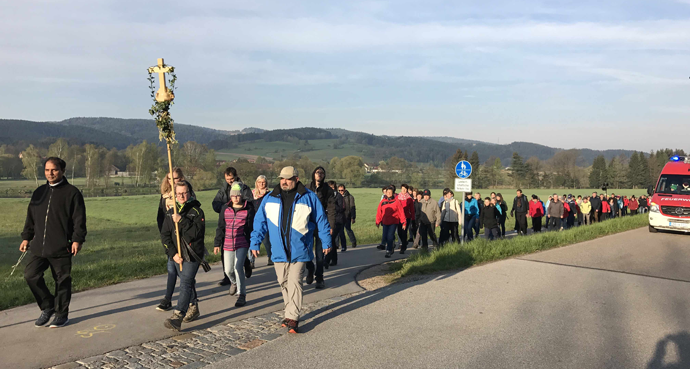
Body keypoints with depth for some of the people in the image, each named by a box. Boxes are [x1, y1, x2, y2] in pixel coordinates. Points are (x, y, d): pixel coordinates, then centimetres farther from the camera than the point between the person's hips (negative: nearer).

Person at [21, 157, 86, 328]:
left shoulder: (72, 192, -4)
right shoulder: (39, 192, 13)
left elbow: (79, 219, -8)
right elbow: (31, 217, 20)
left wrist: (77, 239, -14)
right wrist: (26, 237, 15)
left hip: (61, 248, -5)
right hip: (38, 246, 5)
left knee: (62, 280, 3)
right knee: (31, 275, -3)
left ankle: (61, 314, 19)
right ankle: (48, 307, 16)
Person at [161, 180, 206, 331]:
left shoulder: (196, 211, -5)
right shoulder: (171, 212, 9)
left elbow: (197, 232, -17)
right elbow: (165, 235, 5)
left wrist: (182, 221, -24)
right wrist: (173, 253, -7)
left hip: (193, 255, -6)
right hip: (177, 255, 6)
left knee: (186, 284, -14)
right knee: (188, 282, 19)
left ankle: (177, 318, -20)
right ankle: (193, 308, 36)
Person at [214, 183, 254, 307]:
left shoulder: (248, 209, -4)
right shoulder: (225, 208, 4)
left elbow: (251, 228, 0)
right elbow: (220, 227, 9)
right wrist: (217, 243, 6)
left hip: (242, 244, -4)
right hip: (228, 244, 4)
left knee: (238, 267, -16)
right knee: (228, 270, 10)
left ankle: (242, 295, -5)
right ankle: (234, 282, 46)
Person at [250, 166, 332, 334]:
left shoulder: (309, 198, -1)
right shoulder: (270, 199, 6)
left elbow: (321, 220, 6)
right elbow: (260, 221, 9)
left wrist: (325, 242, 7)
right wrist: (255, 243, 5)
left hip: (299, 250, -3)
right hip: (279, 251, 4)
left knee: (294, 283, -10)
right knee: (284, 283, 11)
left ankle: (292, 318, -2)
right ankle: (291, 314, 27)